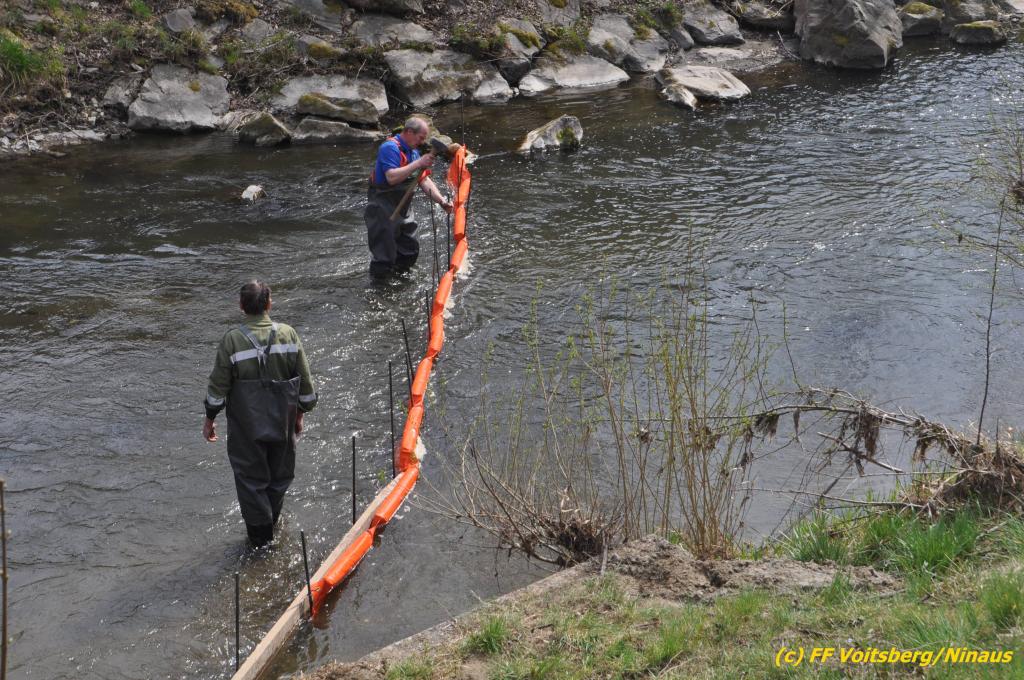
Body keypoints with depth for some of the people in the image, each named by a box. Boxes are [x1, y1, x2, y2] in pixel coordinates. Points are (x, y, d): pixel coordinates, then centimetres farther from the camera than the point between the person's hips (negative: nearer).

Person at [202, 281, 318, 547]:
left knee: (251, 479, 11)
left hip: (246, 427, -2)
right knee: (279, 476, 20)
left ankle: (260, 537, 18)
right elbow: (305, 381, -1)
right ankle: (271, 524, 36)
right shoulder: (288, 334, -7)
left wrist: (210, 418, 5)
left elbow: (218, 386, -9)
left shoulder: (232, 340, -15)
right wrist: (300, 413, 13)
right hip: (283, 423, 3)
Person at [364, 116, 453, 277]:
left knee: (410, 252, 16)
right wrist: (419, 164, -35)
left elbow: (424, 180, 8)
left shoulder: (413, 152, 11)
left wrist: (441, 201, -5)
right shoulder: (390, 148, -19)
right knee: (383, 258, -5)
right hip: (382, 210, -9)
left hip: (402, 211, 9)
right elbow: (392, 177, -32)